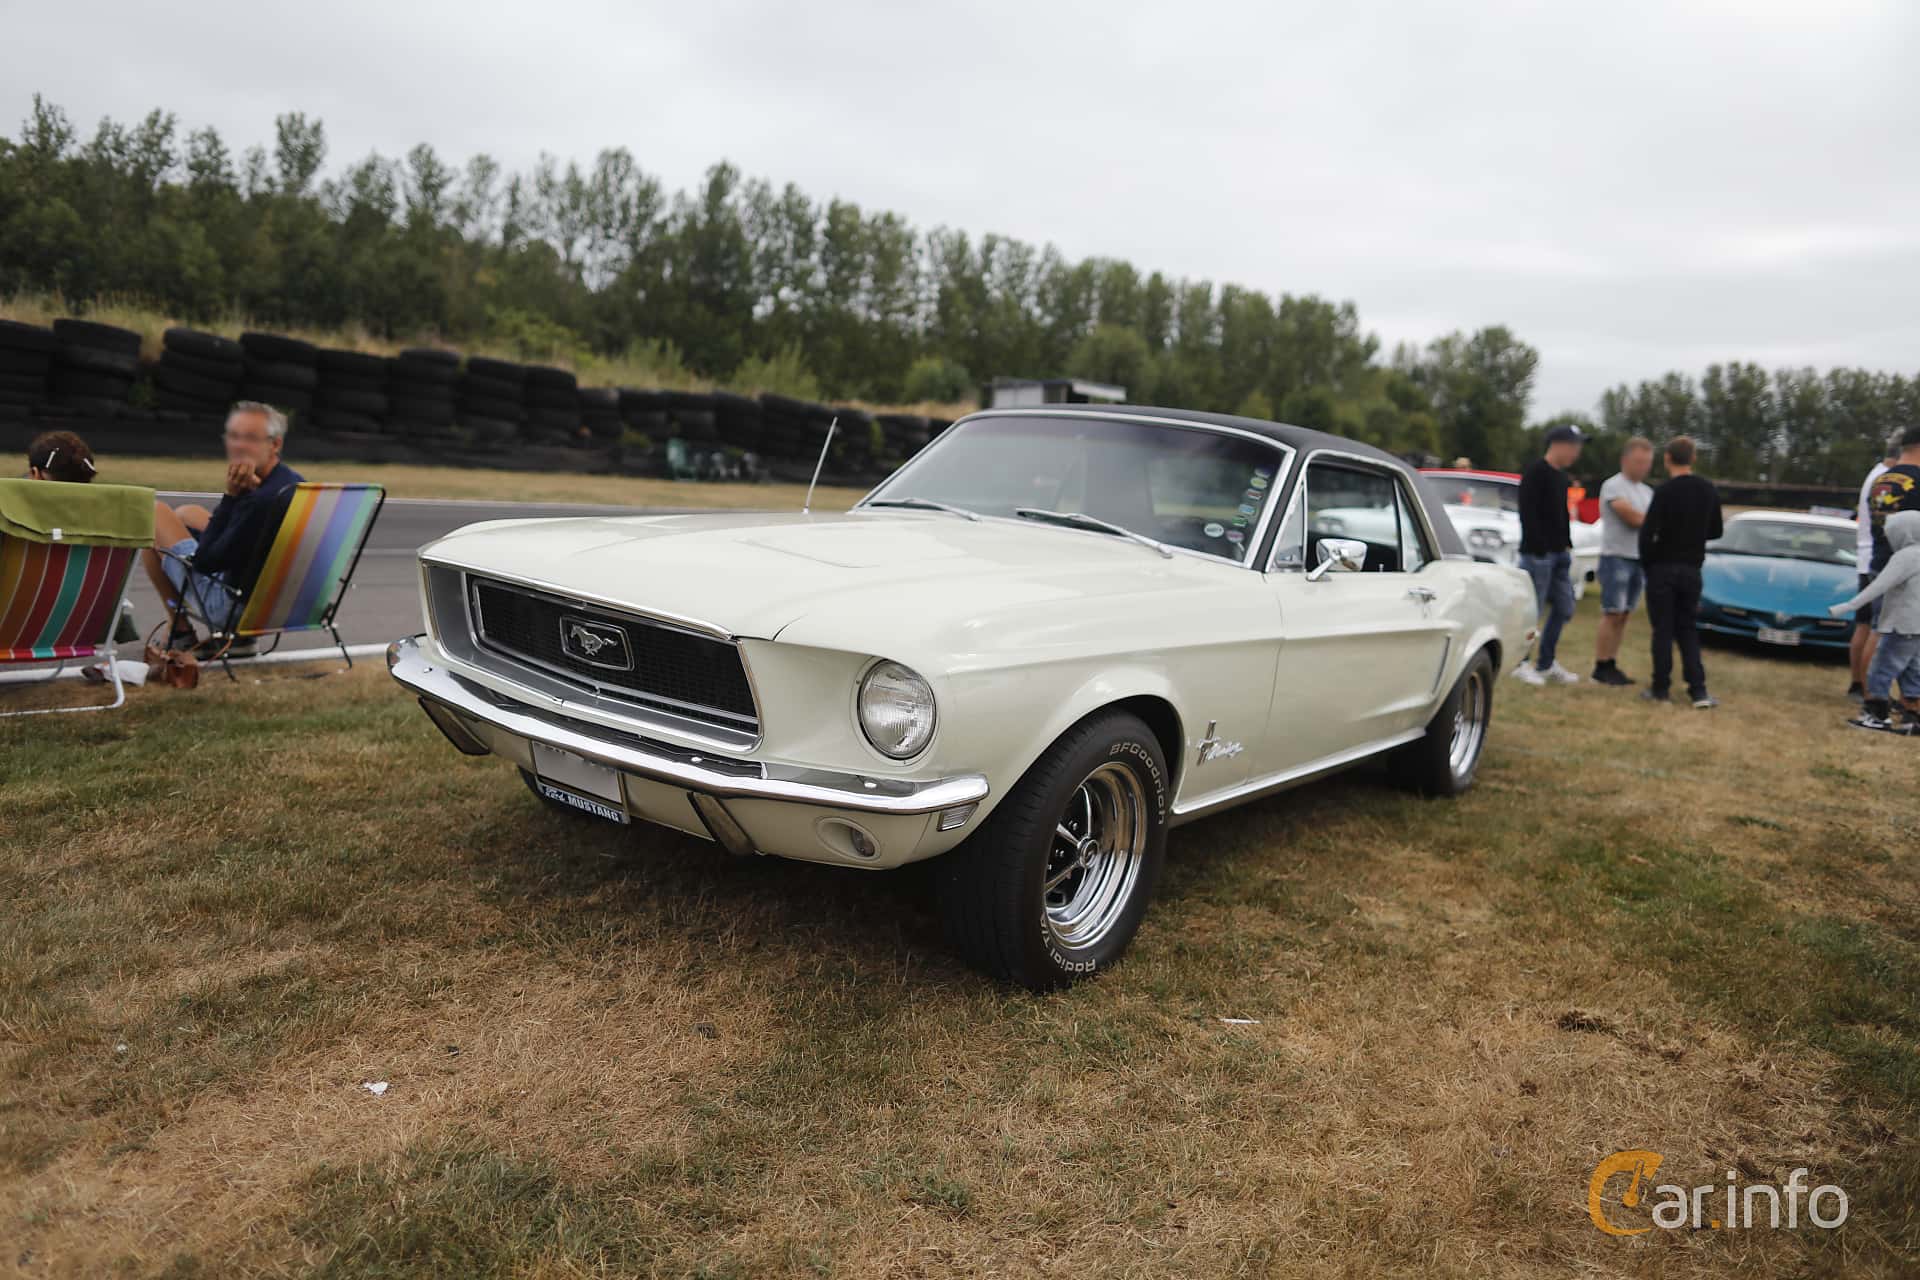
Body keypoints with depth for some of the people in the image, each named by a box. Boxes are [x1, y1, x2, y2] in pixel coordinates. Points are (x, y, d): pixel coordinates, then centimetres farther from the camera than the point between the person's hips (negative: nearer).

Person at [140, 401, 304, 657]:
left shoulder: (264, 499, -29)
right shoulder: (294, 482, 0)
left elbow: (204, 561, -21)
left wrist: (231, 496, -21)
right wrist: (239, 494, -10)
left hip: (232, 606, -9)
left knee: (153, 512, 5)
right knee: (185, 513, 27)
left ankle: (181, 633, 14)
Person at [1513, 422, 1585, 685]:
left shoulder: (1560, 476, 16)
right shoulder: (1535, 472, -11)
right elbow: (1528, 514, -18)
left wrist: (1567, 544, 12)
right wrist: (1540, 549, -20)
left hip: (1559, 554, 9)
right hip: (1537, 554, -9)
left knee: (1564, 608, 11)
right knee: (1533, 611, -4)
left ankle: (1546, 664, 20)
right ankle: (1521, 664, 8)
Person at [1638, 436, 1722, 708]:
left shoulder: (1666, 491, -15)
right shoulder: (1709, 490, 4)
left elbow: (1647, 533, -18)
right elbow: (1715, 531, 12)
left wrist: (1647, 563, -3)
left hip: (1663, 568, -5)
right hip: (1692, 570, 5)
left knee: (1663, 630, 2)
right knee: (1688, 629, 11)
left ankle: (1661, 689, 7)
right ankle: (1699, 691, 3)